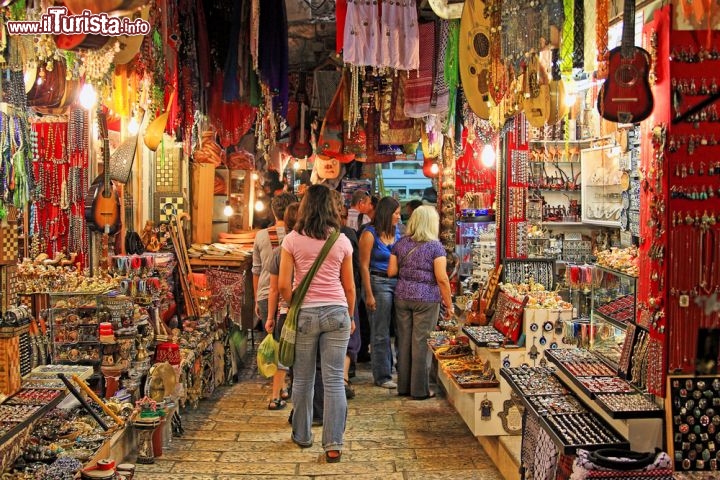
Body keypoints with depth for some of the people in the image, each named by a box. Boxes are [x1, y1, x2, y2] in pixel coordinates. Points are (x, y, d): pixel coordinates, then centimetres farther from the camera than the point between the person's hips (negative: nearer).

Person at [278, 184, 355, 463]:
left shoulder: (292, 240, -3)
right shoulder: (342, 241, 2)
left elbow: (283, 285, -5)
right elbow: (349, 287, 8)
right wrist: (350, 317, 21)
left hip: (304, 313, -1)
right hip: (336, 313, 1)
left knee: (303, 379, 13)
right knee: (334, 380, 3)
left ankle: (302, 435, 27)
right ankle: (333, 445, 3)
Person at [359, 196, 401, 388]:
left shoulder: (397, 232, 10)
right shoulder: (370, 234, -8)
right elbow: (364, 266, -9)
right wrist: (369, 295, -13)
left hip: (397, 283, 6)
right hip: (378, 283, -6)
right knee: (381, 333, 2)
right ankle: (382, 376, 11)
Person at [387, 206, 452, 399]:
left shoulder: (401, 243, 5)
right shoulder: (435, 246, -8)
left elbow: (391, 271, 4)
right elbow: (442, 278, -12)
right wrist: (448, 304, -4)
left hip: (402, 296, 4)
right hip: (426, 299, -4)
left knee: (404, 340, 11)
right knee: (421, 343, 1)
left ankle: (403, 385, 20)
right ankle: (420, 389, 8)